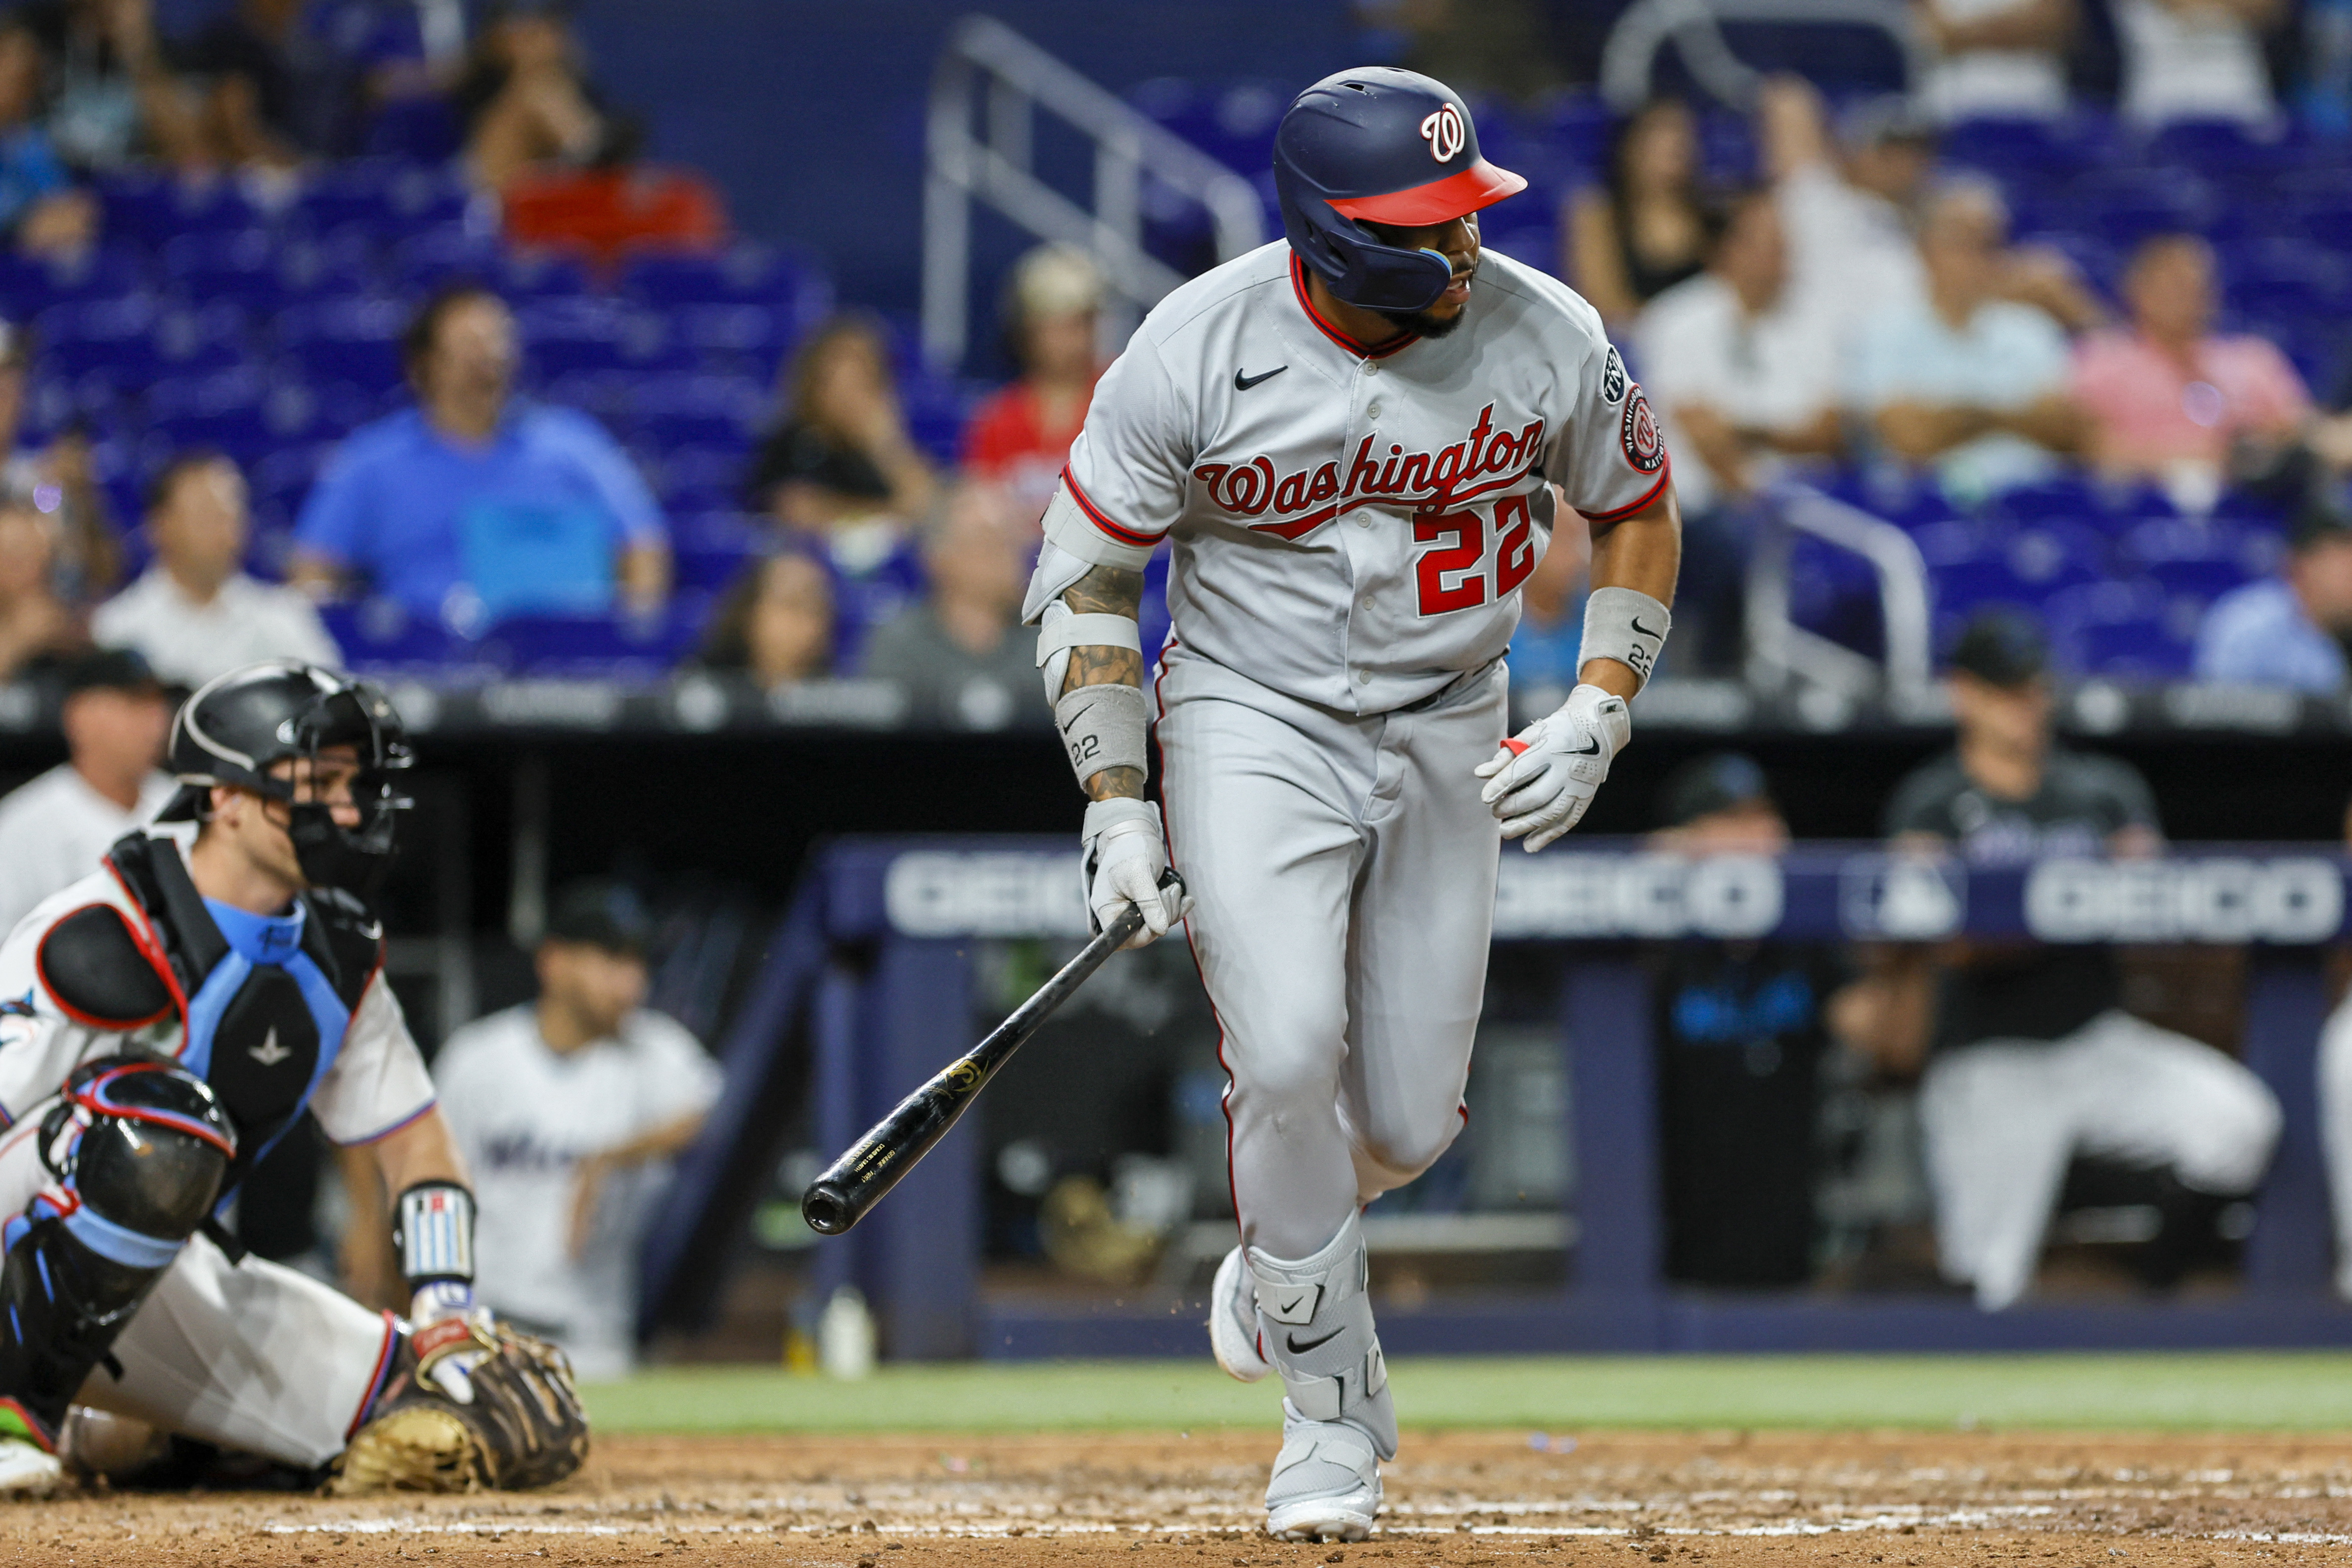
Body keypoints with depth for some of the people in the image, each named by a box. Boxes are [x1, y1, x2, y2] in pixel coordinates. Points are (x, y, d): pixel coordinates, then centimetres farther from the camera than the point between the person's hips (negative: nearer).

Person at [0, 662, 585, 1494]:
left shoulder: (337, 962, 4)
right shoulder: (106, 941, -20)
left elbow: (417, 1147, 11)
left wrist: (451, 1330, -4)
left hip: (168, 1282, 8)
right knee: (159, 1126, -39)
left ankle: (136, 1446, 10)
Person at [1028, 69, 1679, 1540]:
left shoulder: (1547, 338, -13)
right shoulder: (1196, 353, -18)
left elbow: (1639, 511, 6)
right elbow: (1084, 575, -7)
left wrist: (1597, 719, -4)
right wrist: (1119, 808, -10)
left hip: (1447, 737, 2)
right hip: (1250, 720, -2)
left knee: (1405, 1125, 1)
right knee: (1288, 1059, -21)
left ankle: (1279, 1255, 38)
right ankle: (1336, 1406, -2)